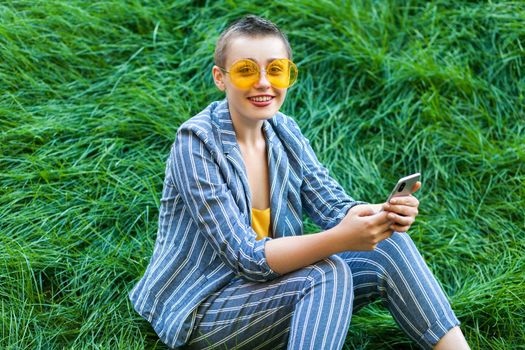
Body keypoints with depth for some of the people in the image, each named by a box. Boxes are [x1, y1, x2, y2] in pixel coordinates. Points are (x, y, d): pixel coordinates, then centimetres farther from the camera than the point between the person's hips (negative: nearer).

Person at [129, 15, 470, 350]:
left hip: (266, 281, 7)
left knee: (389, 245, -10)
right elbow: (246, 257, -25)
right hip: (201, 309, -6)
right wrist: (339, 239, -38)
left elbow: (336, 207, -4)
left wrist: (387, 212, -27)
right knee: (327, 273, -30)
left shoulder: (284, 131, 2)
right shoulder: (197, 142, -20)